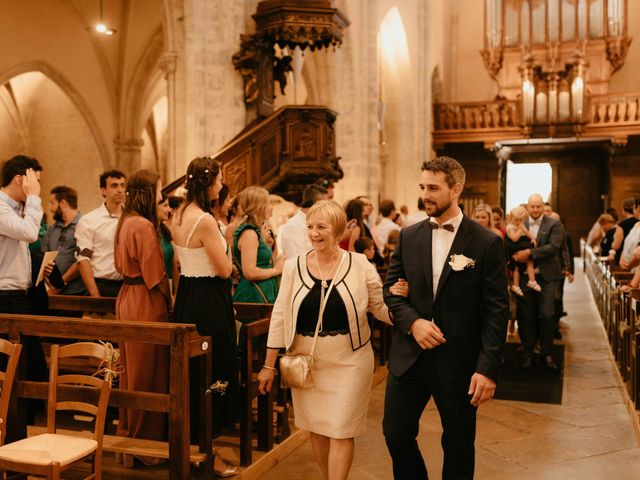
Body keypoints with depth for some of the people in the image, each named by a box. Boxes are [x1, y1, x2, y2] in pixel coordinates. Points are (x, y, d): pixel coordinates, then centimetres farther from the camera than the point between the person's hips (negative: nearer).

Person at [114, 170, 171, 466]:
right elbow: (155, 274, -19)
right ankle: (146, 443, 9)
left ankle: (128, 433, 31)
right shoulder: (143, 225, -18)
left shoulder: (126, 222, 11)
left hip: (128, 296, 10)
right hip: (145, 302, -10)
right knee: (147, 374, -1)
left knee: (132, 371, 18)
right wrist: (167, 300, -6)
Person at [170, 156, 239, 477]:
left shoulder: (178, 216, 8)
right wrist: (222, 240, 0)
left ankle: (188, 439, 33)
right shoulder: (205, 220, -21)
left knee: (191, 372, 19)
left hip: (186, 297, 9)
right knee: (211, 374, 2)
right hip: (208, 302, -9)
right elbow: (224, 270, -16)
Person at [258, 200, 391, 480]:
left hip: (349, 362, -2)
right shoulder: (294, 266, -1)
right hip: (306, 362, 2)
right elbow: (280, 316, 2)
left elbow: (381, 309, 0)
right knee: (316, 428, 13)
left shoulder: (360, 265, -5)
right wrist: (269, 364, 3)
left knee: (341, 432, 2)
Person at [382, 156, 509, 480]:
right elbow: (391, 289, 7)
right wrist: (412, 322, -13)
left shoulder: (487, 243, -8)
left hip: (459, 362, -3)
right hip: (409, 356, 3)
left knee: (459, 444, 12)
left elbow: (496, 311, -9)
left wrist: (488, 368, -14)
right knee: (395, 433, 11)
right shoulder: (409, 236, 3)